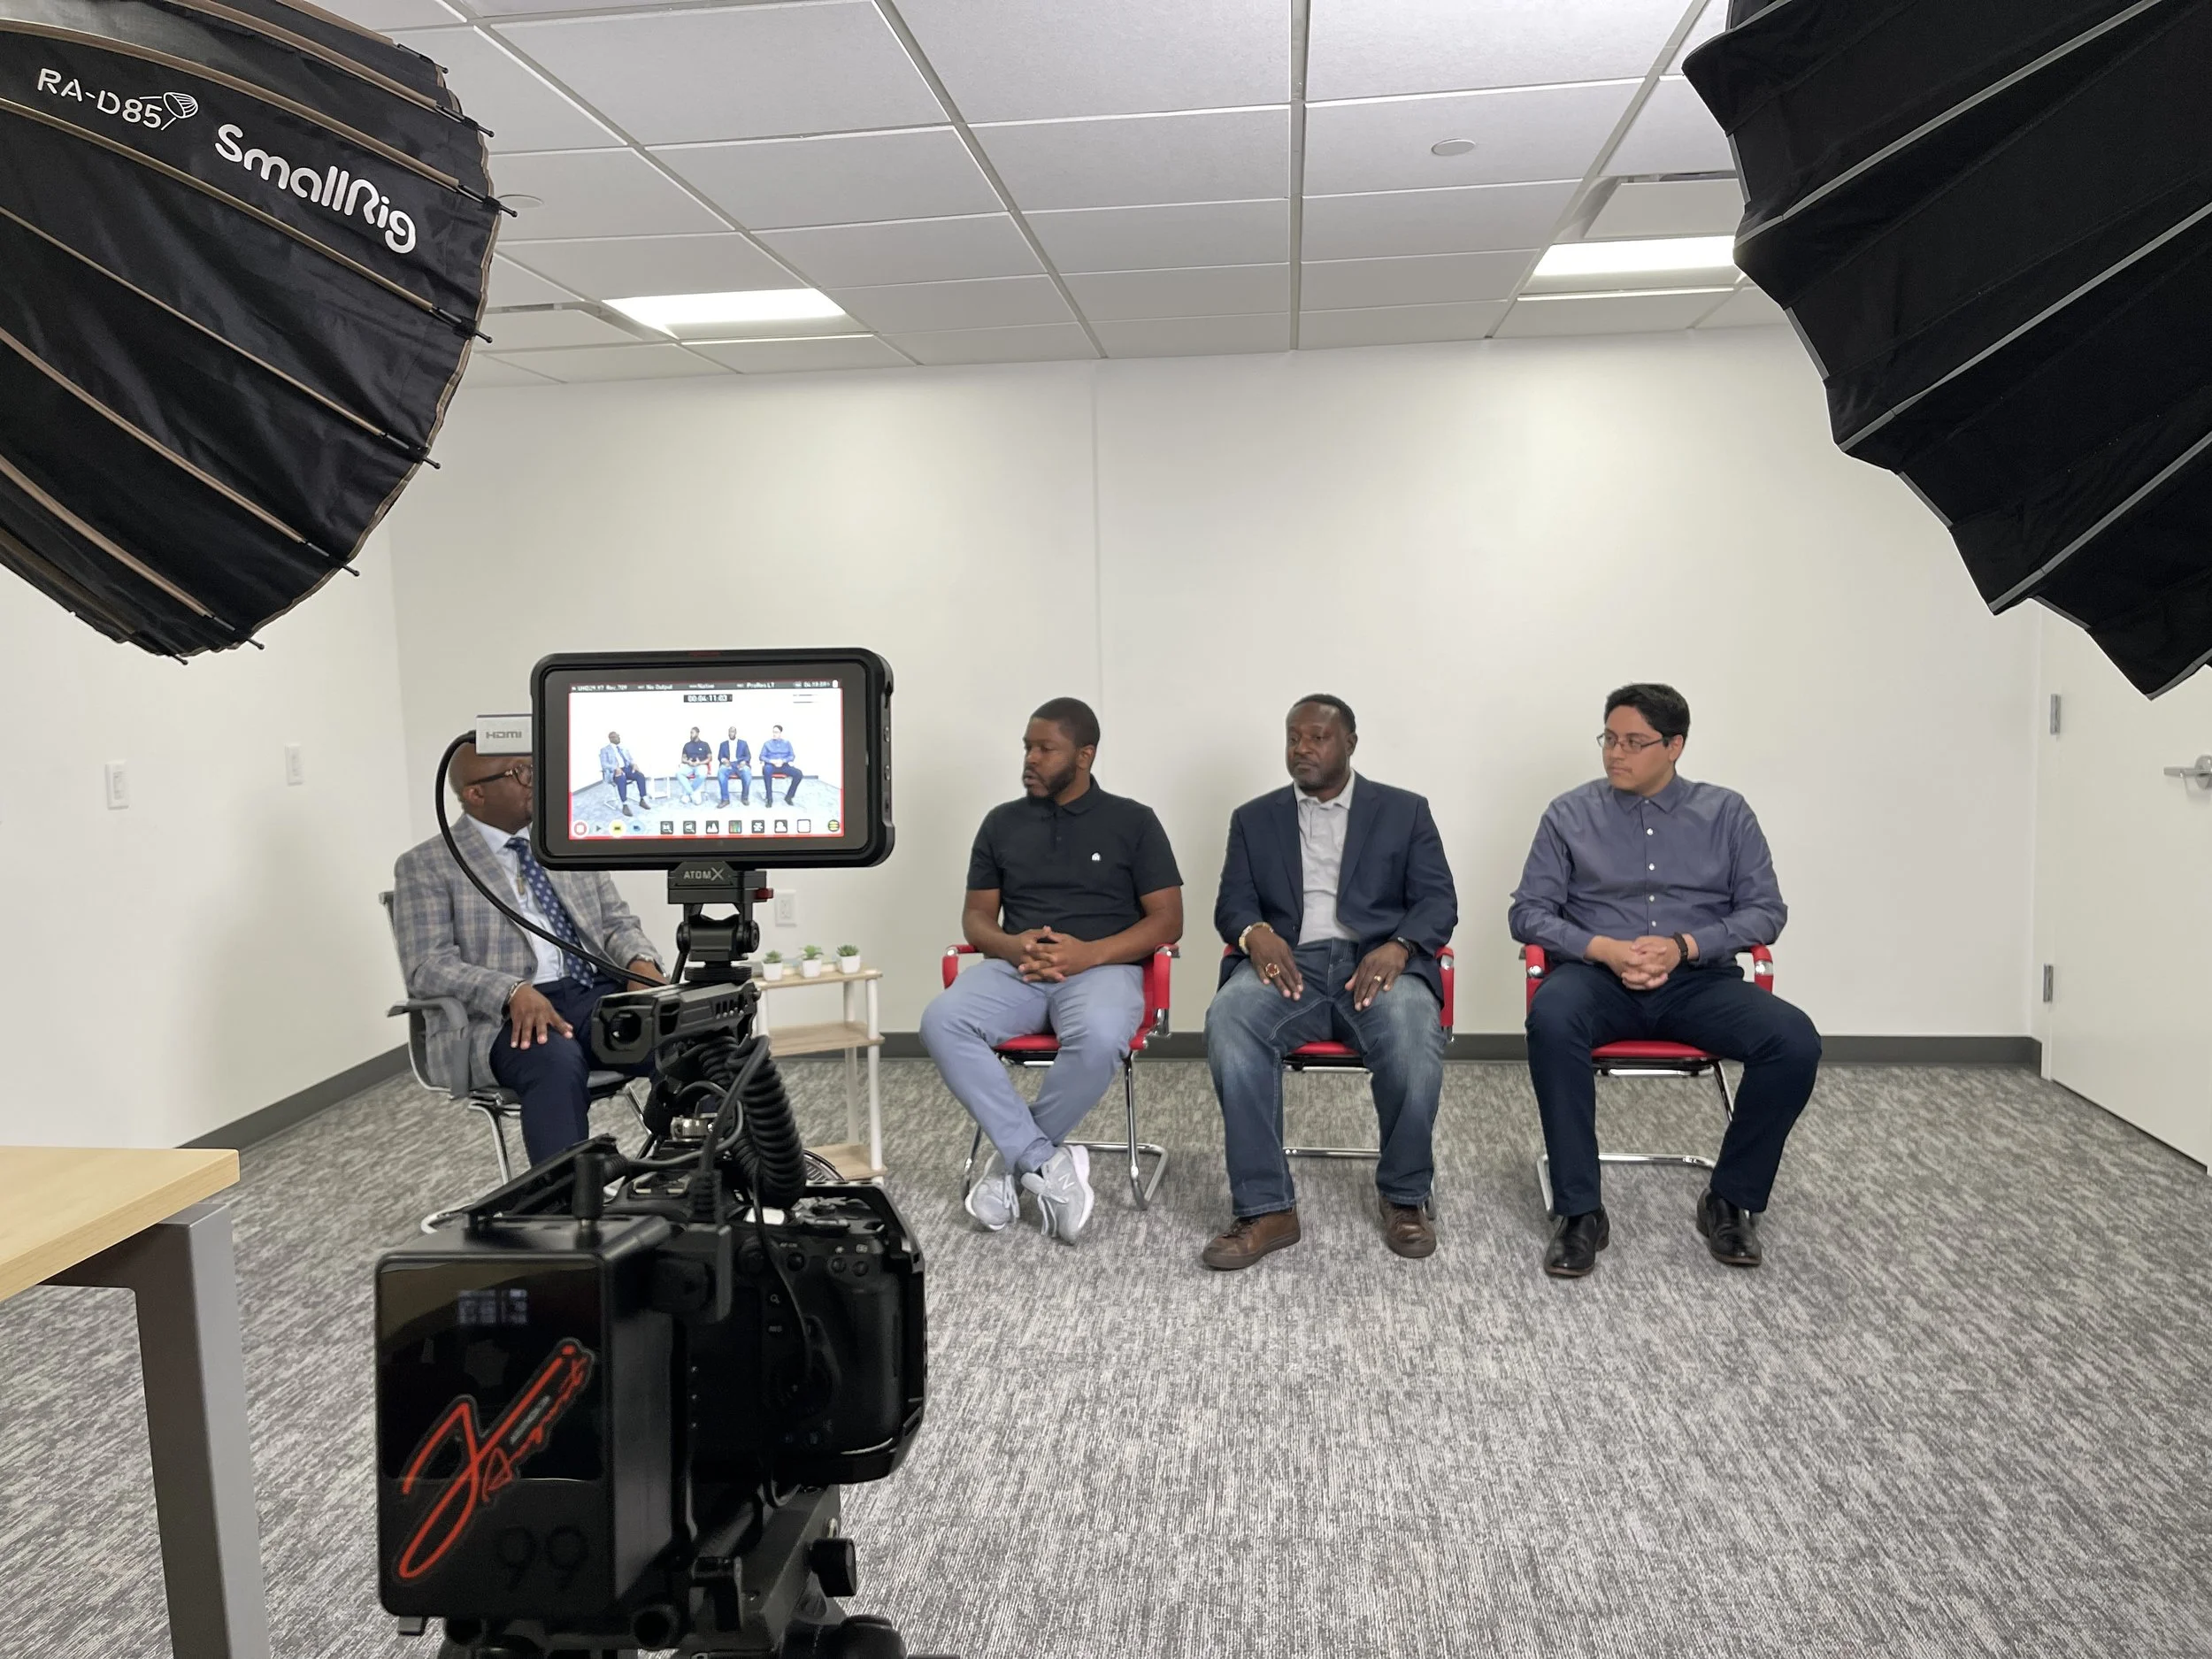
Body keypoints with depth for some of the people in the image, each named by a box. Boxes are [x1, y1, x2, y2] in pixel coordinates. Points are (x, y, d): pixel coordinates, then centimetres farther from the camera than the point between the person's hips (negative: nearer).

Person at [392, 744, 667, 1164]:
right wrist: (512, 991, -25)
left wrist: (640, 962, -6)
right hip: (506, 1016, -4)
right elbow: (427, 966, -6)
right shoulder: (426, 865, 5)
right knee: (558, 1061, -39)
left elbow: (617, 921, 19)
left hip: (597, 994, 4)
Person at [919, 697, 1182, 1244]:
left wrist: (1090, 953, -14)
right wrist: (1010, 946, -10)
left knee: (1099, 1037, -38)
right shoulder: (1002, 822, 15)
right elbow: (976, 916, 15)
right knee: (941, 1021, -29)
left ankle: (1015, 1160, -14)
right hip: (1015, 968, 3)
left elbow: (1167, 921, 2)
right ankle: (1047, 1163, -25)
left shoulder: (1133, 821, 7)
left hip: (1104, 967, -3)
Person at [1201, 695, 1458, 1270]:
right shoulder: (1254, 819, 19)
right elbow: (1231, 904, 11)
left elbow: (1439, 900, 6)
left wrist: (1398, 947, -15)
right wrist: (1256, 933, -14)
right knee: (1228, 1021, -33)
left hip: (1376, 962, -1)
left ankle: (1404, 1196, -11)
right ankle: (1266, 1209, -27)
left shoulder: (1404, 811, 15)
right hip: (1288, 963, 1)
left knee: (1415, 1034, -35)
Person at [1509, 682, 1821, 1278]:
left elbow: (1766, 910, 5)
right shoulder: (1570, 814, 6)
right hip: (1597, 976, -1)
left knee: (1795, 1042, -27)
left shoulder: (1725, 812, 9)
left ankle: (1732, 1200, -5)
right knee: (1551, 1019, -36)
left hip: (1699, 980, 1)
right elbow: (1528, 912, 3)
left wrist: (1685, 946, -12)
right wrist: (1603, 949, -15)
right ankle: (1578, 1211, -26)